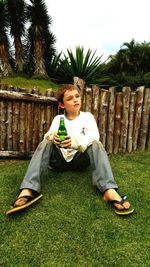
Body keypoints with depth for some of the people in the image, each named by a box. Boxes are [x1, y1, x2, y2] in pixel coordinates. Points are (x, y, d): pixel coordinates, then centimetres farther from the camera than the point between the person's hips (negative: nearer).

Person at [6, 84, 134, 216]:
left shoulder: (87, 116, 7)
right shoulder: (58, 118, 12)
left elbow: (94, 136, -13)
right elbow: (48, 135, -5)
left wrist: (75, 141, -34)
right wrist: (53, 137, -32)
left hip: (80, 158, -1)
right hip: (60, 159, 2)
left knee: (96, 144, -26)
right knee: (46, 143, -23)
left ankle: (110, 191, -47)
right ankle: (28, 190, -40)